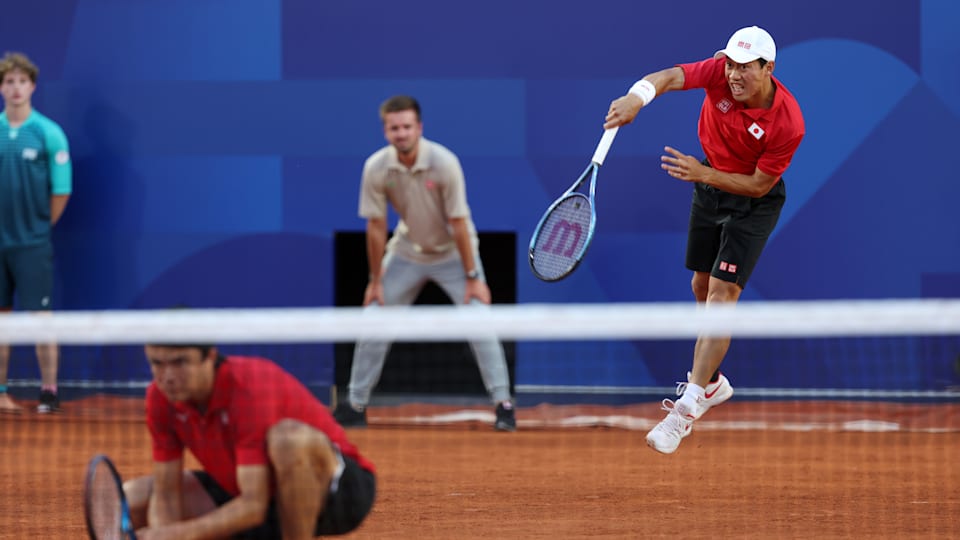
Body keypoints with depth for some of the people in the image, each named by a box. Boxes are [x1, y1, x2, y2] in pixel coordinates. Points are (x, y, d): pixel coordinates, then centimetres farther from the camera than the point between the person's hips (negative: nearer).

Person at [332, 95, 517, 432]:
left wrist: (472, 277, -18)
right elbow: (376, 227, -10)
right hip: (407, 251, 3)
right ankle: (356, 405, 12)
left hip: (452, 252, -3)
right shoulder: (376, 169, -19)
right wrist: (376, 280, -5)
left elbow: (459, 224, -22)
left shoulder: (444, 164, -27)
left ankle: (503, 402, -12)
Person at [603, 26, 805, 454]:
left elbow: (759, 184, -23)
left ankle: (687, 410, -19)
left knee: (723, 292, -16)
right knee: (702, 287, 16)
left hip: (754, 201, -5)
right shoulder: (720, 73, -22)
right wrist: (637, 97, -57)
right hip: (709, 187, 5)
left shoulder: (788, 122, -31)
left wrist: (703, 174, -32)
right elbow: (669, 77, -35)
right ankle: (711, 384, 37)